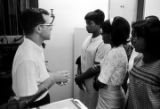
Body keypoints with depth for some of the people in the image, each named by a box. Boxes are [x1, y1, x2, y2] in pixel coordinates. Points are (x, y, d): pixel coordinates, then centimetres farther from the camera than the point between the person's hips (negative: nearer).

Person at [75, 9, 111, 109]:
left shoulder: (104, 43, -21)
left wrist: (80, 77, -12)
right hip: (84, 81, 7)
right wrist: (79, 74, 2)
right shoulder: (88, 39, 3)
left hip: (93, 83, -7)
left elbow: (97, 68, -21)